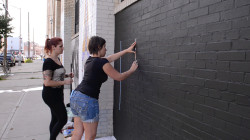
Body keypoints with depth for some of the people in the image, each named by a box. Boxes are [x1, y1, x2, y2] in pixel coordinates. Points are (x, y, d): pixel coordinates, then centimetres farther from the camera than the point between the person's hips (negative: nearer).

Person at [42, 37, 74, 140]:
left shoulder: (57, 59, 9)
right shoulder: (48, 62, -19)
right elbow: (47, 82, -23)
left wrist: (66, 75, 5)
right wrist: (65, 82, -23)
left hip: (58, 93, 9)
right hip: (50, 95, -9)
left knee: (55, 118, 16)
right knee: (63, 119, -3)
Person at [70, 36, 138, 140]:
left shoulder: (90, 59, 12)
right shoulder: (102, 62, -13)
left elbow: (110, 58, 25)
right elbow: (119, 77, -3)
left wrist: (126, 50, 32)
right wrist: (132, 70, 14)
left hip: (75, 95, 9)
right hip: (87, 100, -9)